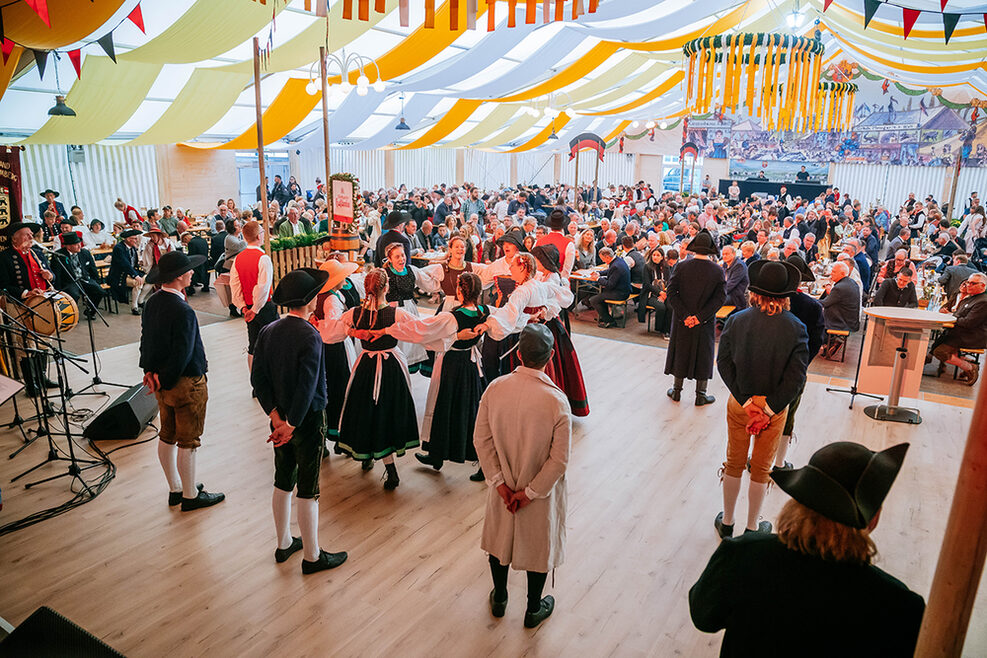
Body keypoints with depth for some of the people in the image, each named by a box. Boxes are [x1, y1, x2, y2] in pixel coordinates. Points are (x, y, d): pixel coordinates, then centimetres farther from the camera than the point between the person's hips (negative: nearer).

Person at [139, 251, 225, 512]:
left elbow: (146, 338, 8)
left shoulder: (153, 302, 1)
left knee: (167, 436, 18)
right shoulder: (183, 312, -26)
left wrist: (150, 371, 5)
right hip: (185, 383, -9)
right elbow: (182, 355, -24)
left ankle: (175, 489, 35)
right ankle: (190, 495, 20)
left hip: (163, 380, 9)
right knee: (188, 441, 5)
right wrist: (164, 381, -11)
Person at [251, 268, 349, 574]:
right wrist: (291, 425, -16)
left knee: (283, 482, 20)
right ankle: (312, 557, 20)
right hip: (307, 420, -7)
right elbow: (307, 387, -26)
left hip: (280, 418, 7)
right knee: (308, 490, 5)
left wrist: (276, 416, -5)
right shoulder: (310, 337, -22)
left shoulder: (268, 331, -1)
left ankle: (284, 544, 37)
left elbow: (258, 379, -1)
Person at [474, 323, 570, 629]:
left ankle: (499, 599, 48)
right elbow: (559, 459, -21)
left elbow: (481, 440, -11)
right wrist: (531, 492, -10)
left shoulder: (494, 389, -18)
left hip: (502, 485, 3)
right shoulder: (557, 401, -26)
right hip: (541, 490, -2)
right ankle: (534, 610, 42)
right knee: (539, 545, 21)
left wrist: (500, 483, -5)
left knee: (500, 538, 26)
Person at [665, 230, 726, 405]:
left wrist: (684, 315, -12)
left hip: (682, 320, 1)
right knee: (703, 355, 12)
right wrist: (700, 316, -14)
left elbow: (671, 293, -13)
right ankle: (700, 395, 20)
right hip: (705, 324, 0)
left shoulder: (681, 267, -9)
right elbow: (720, 297, -13)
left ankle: (677, 390, 25)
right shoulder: (718, 271, -9)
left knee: (680, 351, 15)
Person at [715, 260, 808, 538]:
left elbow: (724, 362, -12)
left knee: (734, 462, 18)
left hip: (739, 403, 1)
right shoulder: (796, 328, -13)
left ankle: (726, 523, 33)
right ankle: (752, 528, 31)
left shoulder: (736, 320, -11)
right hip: (775, 407, -1)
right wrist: (770, 406, -12)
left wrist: (745, 399, -11)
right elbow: (797, 375, -16)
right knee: (761, 468, 15)